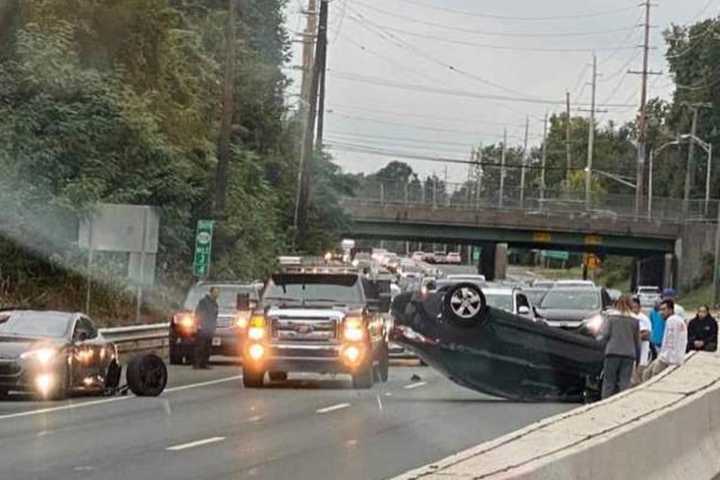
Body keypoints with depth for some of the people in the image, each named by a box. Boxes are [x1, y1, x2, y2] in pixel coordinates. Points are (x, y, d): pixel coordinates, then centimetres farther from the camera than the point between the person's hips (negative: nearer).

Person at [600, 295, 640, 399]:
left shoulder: (611, 316, 2)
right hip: (629, 354, 1)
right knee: (625, 382, 1)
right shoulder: (635, 320, 6)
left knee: (609, 381, 4)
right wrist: (638, 357, 15)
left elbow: (605, 334, -2)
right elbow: (637, 341, 9)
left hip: (613, 352, -1)